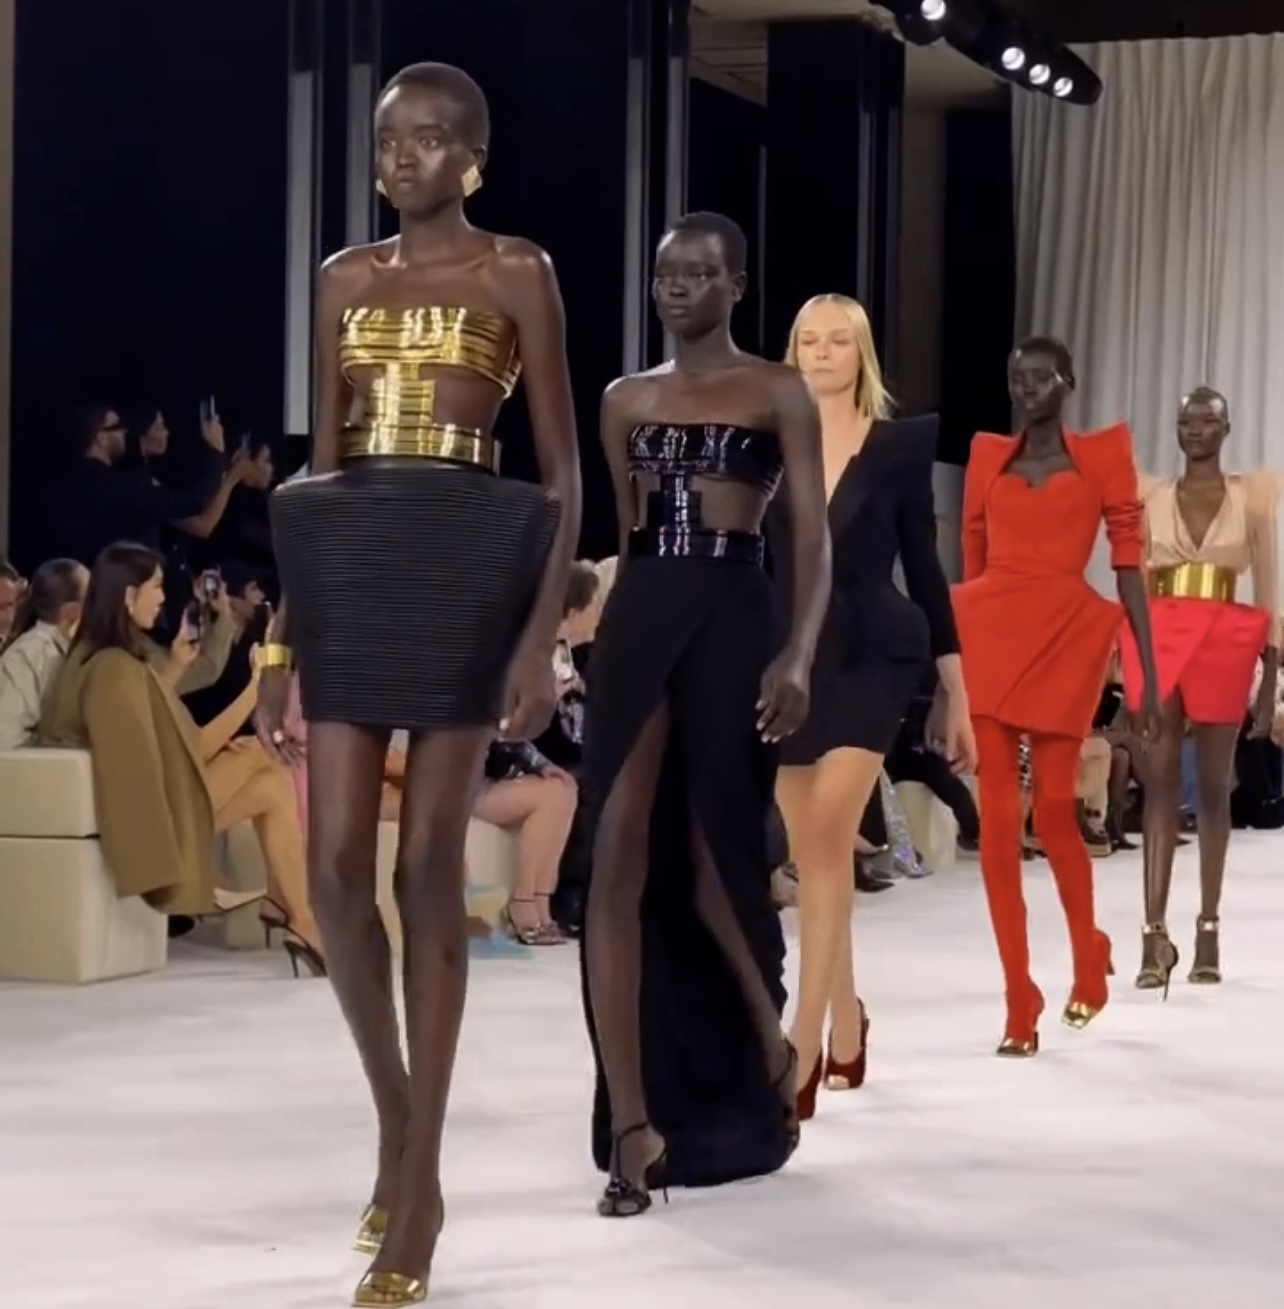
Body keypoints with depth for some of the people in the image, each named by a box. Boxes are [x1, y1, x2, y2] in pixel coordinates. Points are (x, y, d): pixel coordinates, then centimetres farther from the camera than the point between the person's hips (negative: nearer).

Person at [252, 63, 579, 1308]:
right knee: (337, 868, -2)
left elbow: (563, 476, -1)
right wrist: (280, 636, 10)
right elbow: (318, 469, 15)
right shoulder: (345, 277, 14)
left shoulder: (517, 272, 1)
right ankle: (394, 1115, 22)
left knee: (428, 869, -3)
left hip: (464, 566, -4)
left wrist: (543, 634, -12)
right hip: (351, 568, 4)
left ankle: (420, 1181, 5)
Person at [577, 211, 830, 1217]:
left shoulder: (779, 394, 2)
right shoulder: (626, 399, 14)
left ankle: (768, 1041, 33)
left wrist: (800, 653, -18)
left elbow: (814, 537, -4)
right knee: (619, 864, -8)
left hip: (733, 622, -3)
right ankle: (634, 1124, -8)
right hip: (636, 623, 3)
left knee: (717, 859, 4)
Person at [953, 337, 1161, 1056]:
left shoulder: (1104, 455, 5)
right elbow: (971, 565, 15)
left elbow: (1129, 569, 1)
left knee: (1055, 810, -3)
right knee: (998, 819, -2)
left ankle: (1089, 962, 26)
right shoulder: (987, 457, 13)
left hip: (1066, 638, -2)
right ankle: (1021, 1005, 4)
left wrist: (1149, 674, -4)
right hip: (989, 636, 3)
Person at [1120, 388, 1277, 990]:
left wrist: (1270, 682, 0)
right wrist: (1126, 674, 1)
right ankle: (1155, 932, -10)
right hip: (1160, 638, 1)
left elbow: (1268, 593, 5)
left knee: (1213, 788, 5)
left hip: (1223, 643, -1)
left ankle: (1208, 931, 11)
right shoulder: (1151, 497, 9)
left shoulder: (1251, 497, 6)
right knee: (1160, 784, -5)